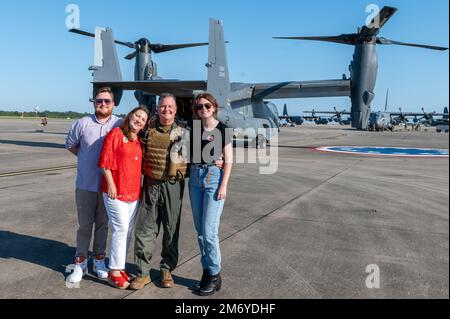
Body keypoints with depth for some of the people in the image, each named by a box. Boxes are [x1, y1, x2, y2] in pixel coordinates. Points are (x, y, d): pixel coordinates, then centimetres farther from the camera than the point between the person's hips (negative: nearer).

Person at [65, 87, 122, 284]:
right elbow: (70, 145, 14)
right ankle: (80, 263, 22)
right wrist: (86, 158, 9)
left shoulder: (120, 125, -4)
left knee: (103, 224, 13)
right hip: (85, 184, 1)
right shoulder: (82, 124, 0)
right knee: (84, 225, 10)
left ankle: (99, 260, 27)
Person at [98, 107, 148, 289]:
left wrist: (139, 188, 13)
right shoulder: (116, 134, -6)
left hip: (134, 192, 7)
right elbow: (105, 161, -11)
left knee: (128, 231, 12)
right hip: (116, 191, -7)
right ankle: (114, 273, 5)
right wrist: (111, 184, -15)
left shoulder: (139, 141, 14)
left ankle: (119, 267, 25)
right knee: (120, 229, -6)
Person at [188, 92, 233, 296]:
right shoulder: (193, 129, 10)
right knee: (200, 230, 8)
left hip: (214, 177, -5)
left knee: (209, 230, -8)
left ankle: (214, 275, 7)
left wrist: (223, 185, -11)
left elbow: (228, 160, -4)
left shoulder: (223, 130, -3)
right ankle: (207, 271, 21)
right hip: (195, 178, 5)